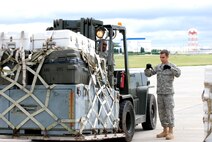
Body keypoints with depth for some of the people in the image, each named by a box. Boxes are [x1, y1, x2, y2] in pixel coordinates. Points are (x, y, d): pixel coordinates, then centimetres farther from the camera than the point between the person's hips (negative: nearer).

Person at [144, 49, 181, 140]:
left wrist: (170, 67, -33)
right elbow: (148, 74, 9)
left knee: (169, 112, -6)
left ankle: (170, 132, -2)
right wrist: (147, 68, -11)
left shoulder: (172, 66, -3)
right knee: (161, 112, 9)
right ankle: (165, 131, 19)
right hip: (159, 93, 5)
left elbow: (178, 73, -21)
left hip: (168, 93, -5)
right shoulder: (158, 67, 10)